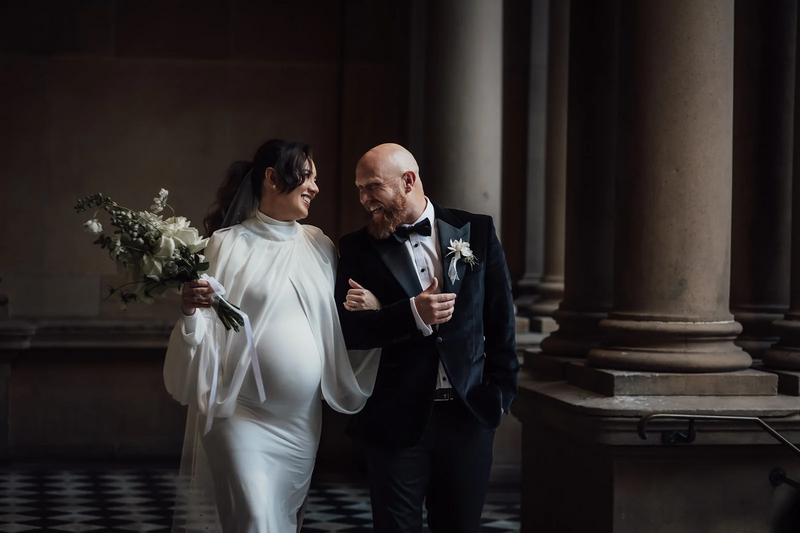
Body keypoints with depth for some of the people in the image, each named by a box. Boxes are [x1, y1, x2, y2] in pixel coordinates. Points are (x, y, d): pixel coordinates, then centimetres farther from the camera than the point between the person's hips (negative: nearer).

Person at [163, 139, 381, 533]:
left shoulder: (318, 245, 10)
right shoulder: (228, 244, -3)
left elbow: (333, 323, 15)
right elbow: (207, 328, -3)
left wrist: (370, 308, -3)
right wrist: (190, 310, -23)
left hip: (302, 421, 5)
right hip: (243, 416, -5)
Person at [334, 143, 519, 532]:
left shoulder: (476, 232, 3)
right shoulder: (357, 249, 1)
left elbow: (500, 319, 7)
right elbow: (347, 329, -10)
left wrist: (501, 390, 4)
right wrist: (413, 314, -22)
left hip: (468, 414, 1)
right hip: (396, 421, -1)